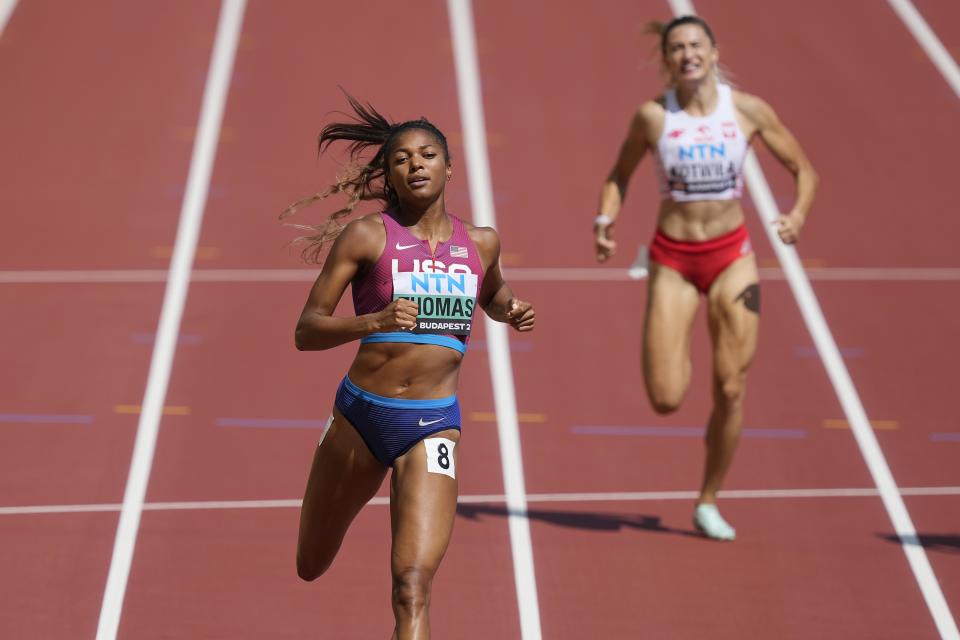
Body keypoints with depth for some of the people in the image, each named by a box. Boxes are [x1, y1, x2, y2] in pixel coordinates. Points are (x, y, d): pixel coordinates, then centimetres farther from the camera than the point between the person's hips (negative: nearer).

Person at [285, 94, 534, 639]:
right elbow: (306, 331, -9)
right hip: (362, 414, 0)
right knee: (312, 568, 20)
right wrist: (374, 322, -26)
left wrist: (512, 312, 6)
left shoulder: (482, 242, 6)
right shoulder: (364, 237, -5)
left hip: (434, 428, 0)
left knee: (414, 584, -17)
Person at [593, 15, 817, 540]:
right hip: (673, 260, -1)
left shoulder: (749, 111, -5)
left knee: (731, 390, -2)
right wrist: (604, 221, -11)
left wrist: (799, 213, -16)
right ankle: (673, 357, 30)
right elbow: (620, 175, 8)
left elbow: (803, 169, 4)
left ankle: (708, 503, 16)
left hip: (732, 256, 1)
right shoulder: (653, 116, -7)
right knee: (666, 400, -9)